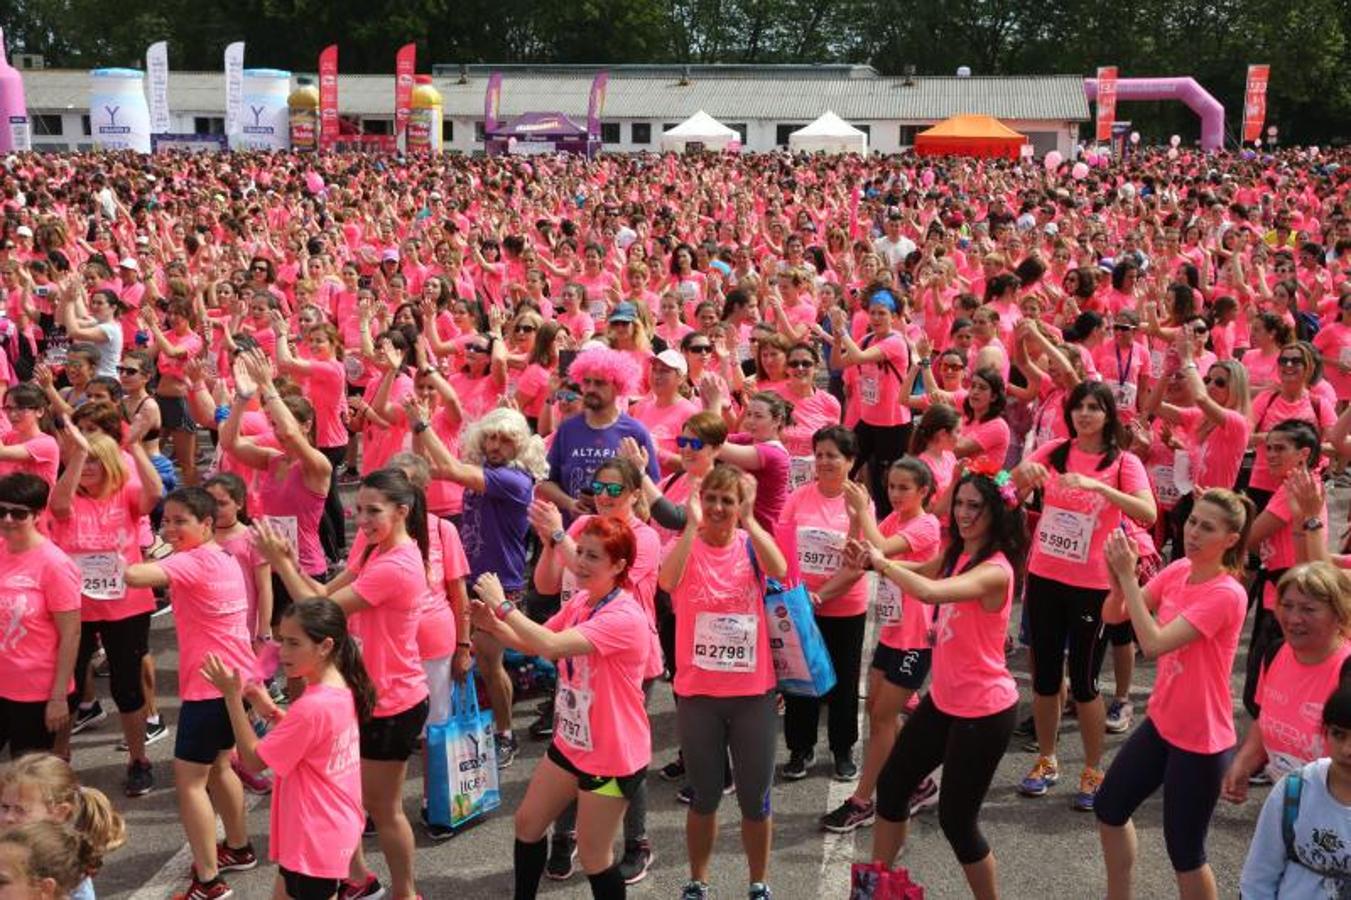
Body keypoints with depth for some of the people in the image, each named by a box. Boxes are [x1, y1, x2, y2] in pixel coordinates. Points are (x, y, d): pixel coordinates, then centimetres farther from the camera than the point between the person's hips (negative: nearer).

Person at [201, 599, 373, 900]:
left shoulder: (312, 706, -29)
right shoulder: (341, 689, -1)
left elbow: (254, 760, -18)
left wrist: (232, 696, -17)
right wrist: (271, 711, -1)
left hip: (315, 839, -9)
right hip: (332, 826, 9)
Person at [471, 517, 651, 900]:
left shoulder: (625, 617, -28)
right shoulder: (579, 601, 1)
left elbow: (551, 646, -37)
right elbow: (533, 644, 6)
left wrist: (503, 604, -30)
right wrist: (493, 624, -13)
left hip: (612, 756, -8)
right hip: (570, 742, 9)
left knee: (593, 856, 3)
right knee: (528, 823, 19)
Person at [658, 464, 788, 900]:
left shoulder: (752, 545, -1)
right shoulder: (686, 545, -5)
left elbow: (779, 570, -24)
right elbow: (667, 581, -28)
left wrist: (748, 519, -24)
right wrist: (692, 523, -27)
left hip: (753, 693, 1)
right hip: (698, 694, -1)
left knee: (755, 798, 10)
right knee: (704, 797, 13)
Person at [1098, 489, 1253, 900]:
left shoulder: (1227, 595, -24)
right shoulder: (1177, 570, -1)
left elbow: (1153, 643, -31)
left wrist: (1128, 575, -29)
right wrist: (1118, 571, -18)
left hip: (1201, 742, -8)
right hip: (1161, 722, 8)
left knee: (1184, 853, 4)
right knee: (1109, 807, 20)